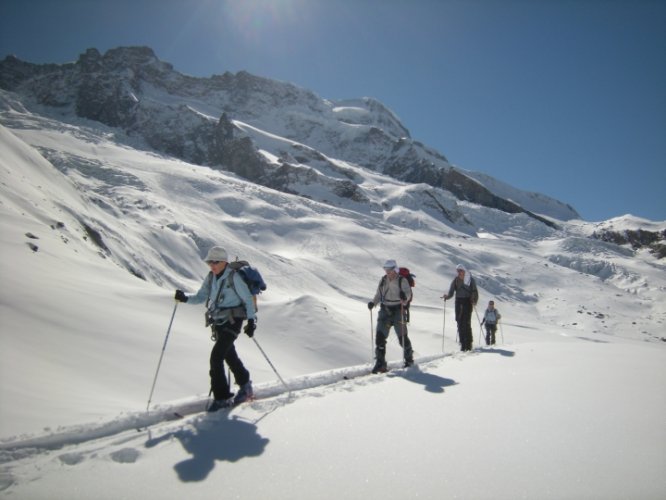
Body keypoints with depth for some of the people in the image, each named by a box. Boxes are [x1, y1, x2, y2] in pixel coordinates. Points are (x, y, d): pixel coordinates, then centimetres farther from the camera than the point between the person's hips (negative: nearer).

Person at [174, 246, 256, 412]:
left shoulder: (234, 277, -14)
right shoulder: (210, 277, 5)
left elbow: (248, 299, -10)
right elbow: (201, 297, 7)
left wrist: (251, 320, -12)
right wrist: (185, 298, -11)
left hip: (233, 321, -7)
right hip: (218, 322, 7)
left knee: (216, 357, -15)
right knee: (230, 356, 20)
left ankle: (222, 397, -5)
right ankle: (245, 387, 41)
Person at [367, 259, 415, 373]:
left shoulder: (402, 281, -7)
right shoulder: (383, 280, 7)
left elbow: (408, 293, -18)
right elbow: (379, 294, 14)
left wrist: (404, 296, -41)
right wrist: (373, 302, -4)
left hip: (398, 310, -4)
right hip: (385, 310, 4)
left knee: (402, 337, 4)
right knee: (380, 335, -6)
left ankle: (409, 359, 29)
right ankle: (380, 363, -1)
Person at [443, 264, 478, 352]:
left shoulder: (470, 279, -1)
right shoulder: (456, 280, 8)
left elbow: (475, 292, -3)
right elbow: (451, 292, 6)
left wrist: (474, 301, -19)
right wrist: (447, 296, -15)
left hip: (468, 301, -3)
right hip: (458, 301, 3)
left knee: (466, 322, -10)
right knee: (460, 322, 0)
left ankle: (468, 344, -3)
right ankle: (462, 343, 7)